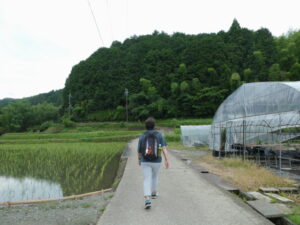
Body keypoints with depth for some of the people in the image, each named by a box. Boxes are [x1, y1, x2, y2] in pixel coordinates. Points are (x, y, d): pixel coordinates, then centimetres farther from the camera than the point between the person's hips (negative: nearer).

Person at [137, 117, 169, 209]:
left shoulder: (142, 137, -5)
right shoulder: (159, 135, -4)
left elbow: (139, 151, 2)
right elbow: (164, 148, -14)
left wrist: (139, 160, 21)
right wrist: (167, 160, -17)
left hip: (145, 162, -1)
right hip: (156, 162, 2)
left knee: (147, 181, -3)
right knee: (155, 176, 28)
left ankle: (147, 201, -21)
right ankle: (154, 193, 42)